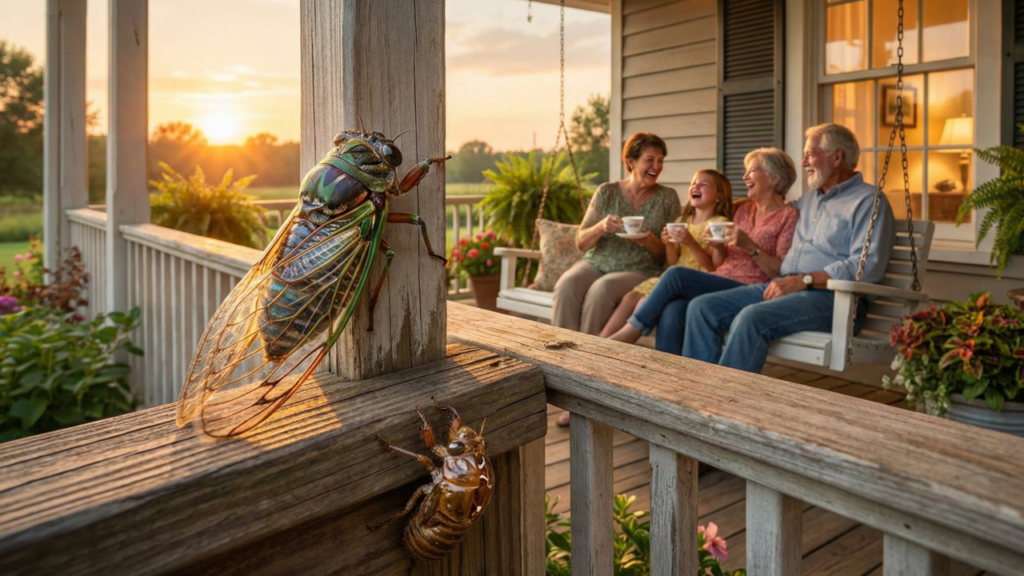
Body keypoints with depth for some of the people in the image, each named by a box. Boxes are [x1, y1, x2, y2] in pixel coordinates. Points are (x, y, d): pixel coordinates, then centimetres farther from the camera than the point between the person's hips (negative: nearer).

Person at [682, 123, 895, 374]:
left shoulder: (868, 200, 1)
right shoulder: (808, 200, 27)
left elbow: (867, 265, -13)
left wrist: (803, 280, -18)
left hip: (831, 297, -8)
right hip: (786, 286, 8)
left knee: (752, 317, -35)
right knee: (702, 307, -10)